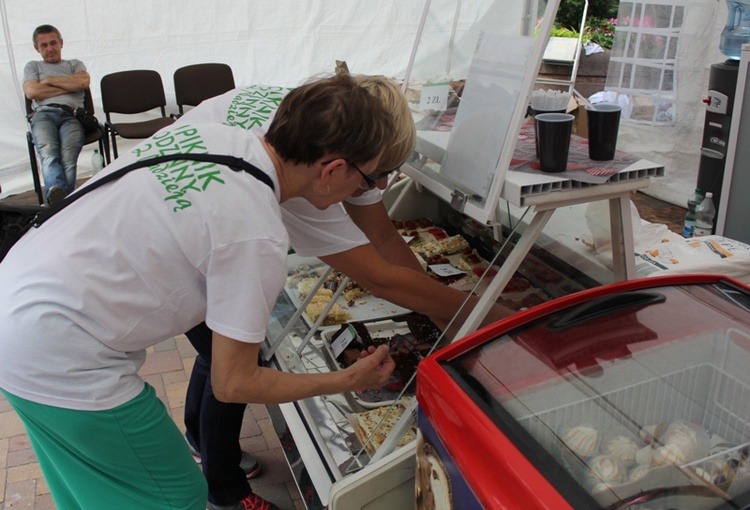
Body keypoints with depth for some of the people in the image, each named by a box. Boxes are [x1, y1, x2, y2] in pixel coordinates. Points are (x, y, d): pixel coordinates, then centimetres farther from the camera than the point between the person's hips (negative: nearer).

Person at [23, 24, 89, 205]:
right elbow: (32, 92, 11)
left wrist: (49, 80, 12)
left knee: (68, 156, -33)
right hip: (43, 114, 0)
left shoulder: (75, 64, 34)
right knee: (49, 154, -35)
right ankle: (58, 191, -61)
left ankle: (59, 200, -54)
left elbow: (83, 82, 9)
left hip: (71, 115, 0)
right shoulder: (33, 66, 33)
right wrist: (69, 86, 11)